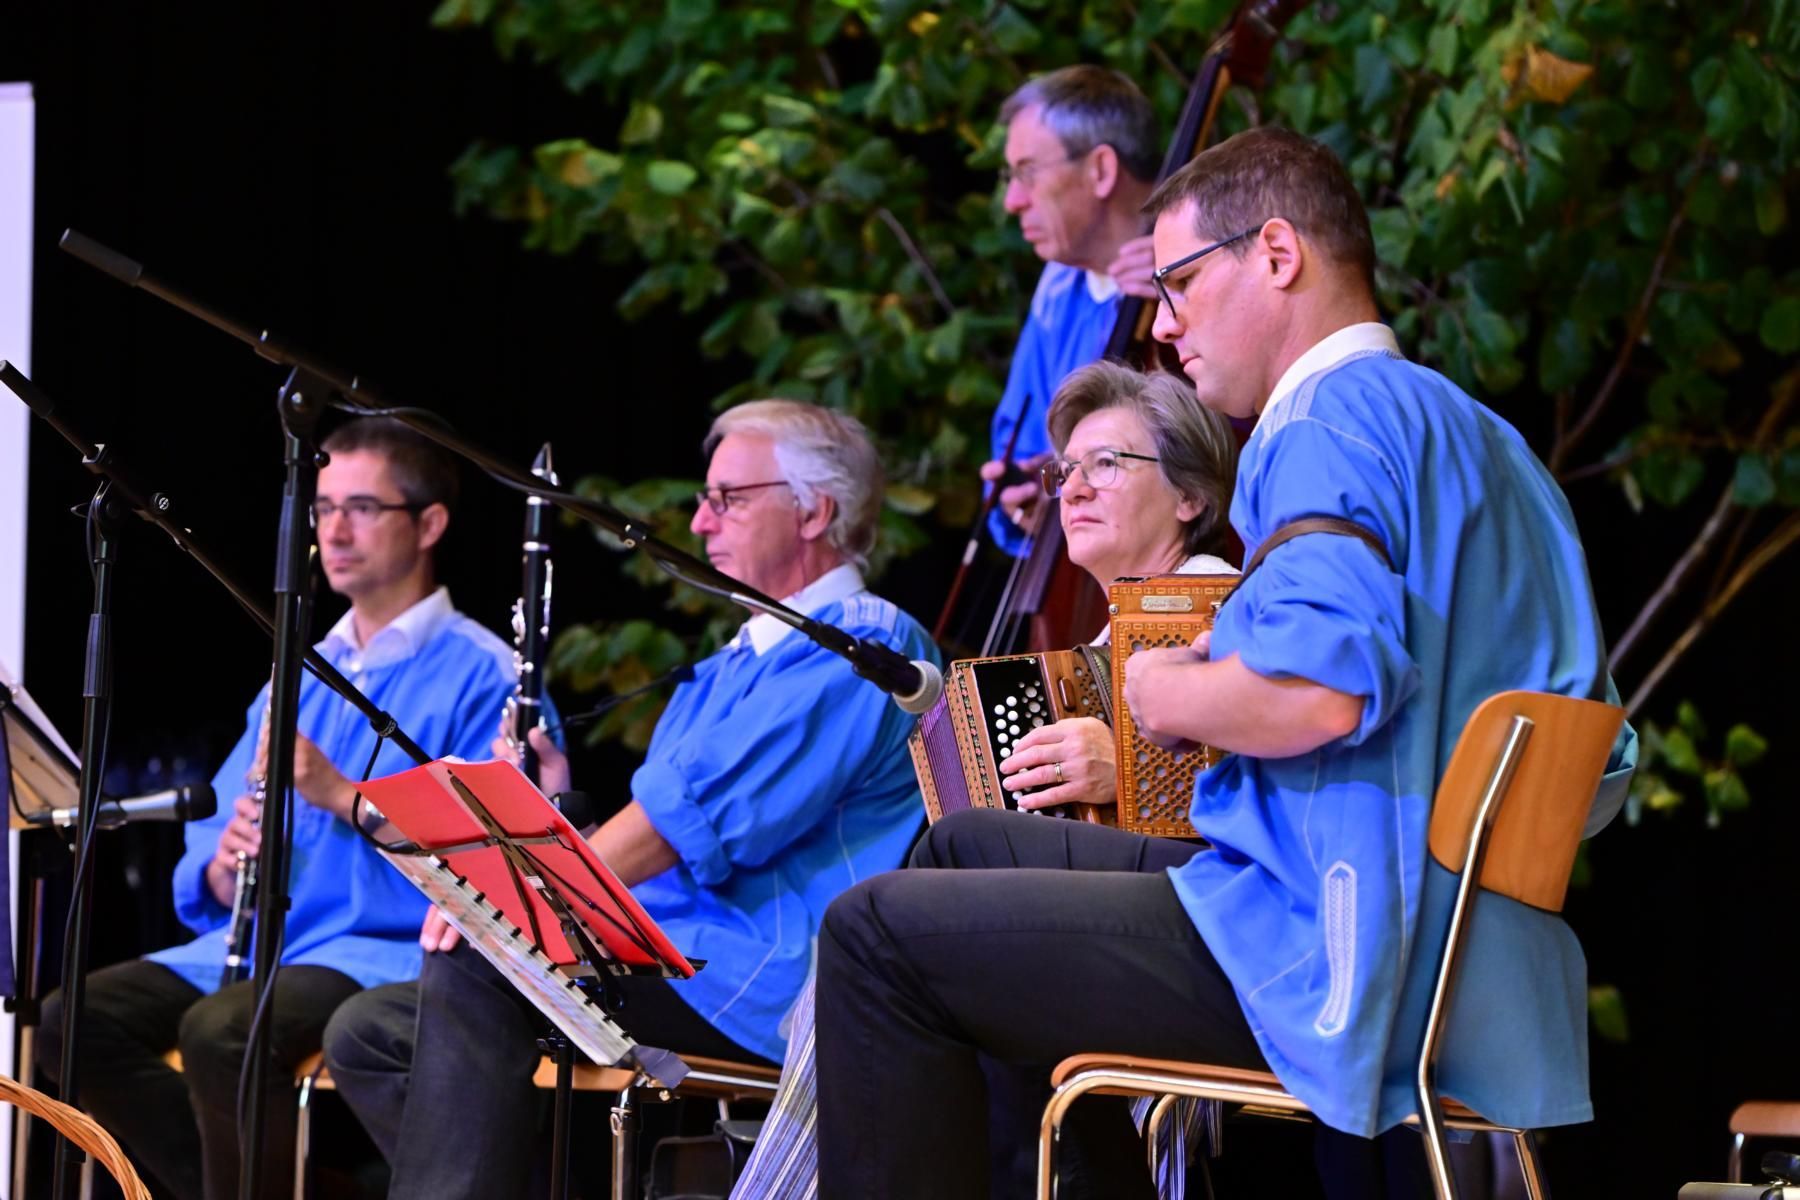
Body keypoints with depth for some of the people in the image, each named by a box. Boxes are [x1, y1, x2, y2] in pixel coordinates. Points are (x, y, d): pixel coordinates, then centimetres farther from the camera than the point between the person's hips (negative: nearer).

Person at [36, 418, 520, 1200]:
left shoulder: (480, 677, -1)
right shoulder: (304, 674, 21)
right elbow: (205, 858, 21)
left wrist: (340, 795, -19)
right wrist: (223, 867, -4)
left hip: (391, 950, -7)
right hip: (266, 941, 7)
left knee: (221, 1030, -35)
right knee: (75, 1019, -15)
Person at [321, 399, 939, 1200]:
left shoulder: (858, 646, -7)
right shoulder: (731, 667, 26)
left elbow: (698, 815, -17)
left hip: (772, 984, -10)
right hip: (670, 958, 10)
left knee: (472, 965, -27)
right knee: (369, 1034, 1)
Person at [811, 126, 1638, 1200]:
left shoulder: (1337, 417, -12)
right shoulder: (1480, 437, 18)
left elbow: (1318, 688, -30)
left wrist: (1168, 695, -8)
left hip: (1325, 958, -11)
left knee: (878, 935, -7)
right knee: (965, 850, 26)